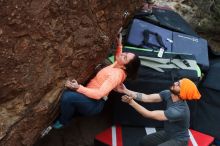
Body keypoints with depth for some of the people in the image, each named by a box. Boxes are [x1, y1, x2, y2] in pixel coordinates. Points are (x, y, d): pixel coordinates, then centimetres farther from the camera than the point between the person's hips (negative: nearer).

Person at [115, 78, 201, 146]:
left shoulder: (178, 111, -38)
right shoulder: (168, 94, -15)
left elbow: (150, 115, -35)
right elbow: (147, 98, -15)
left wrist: (131, 102, -34)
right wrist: (126, 91, -22)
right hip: (167, 133, 8)